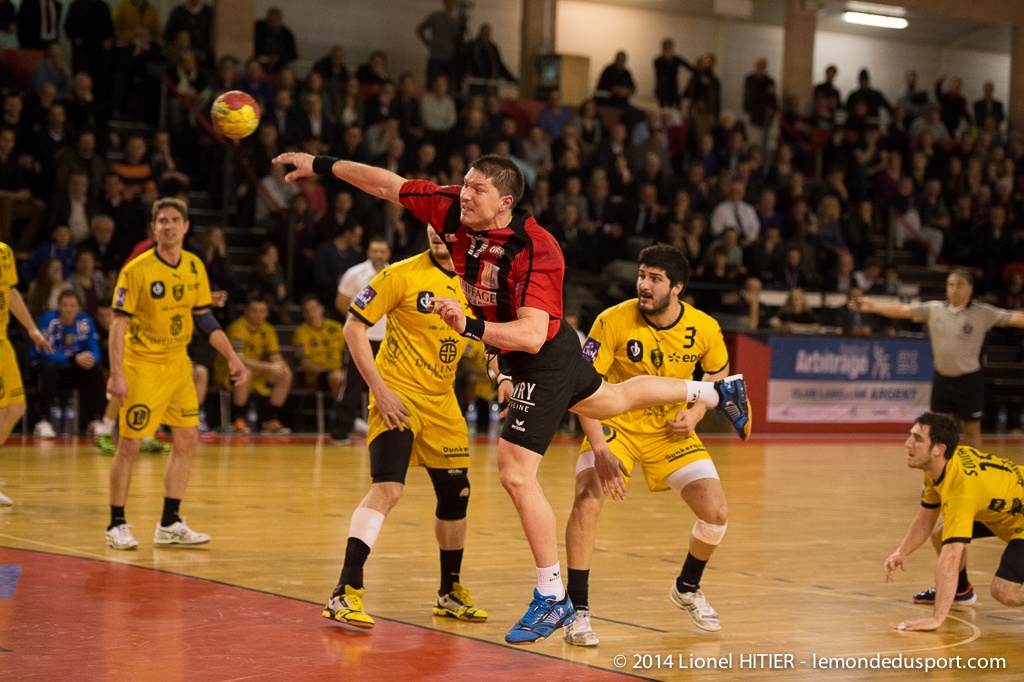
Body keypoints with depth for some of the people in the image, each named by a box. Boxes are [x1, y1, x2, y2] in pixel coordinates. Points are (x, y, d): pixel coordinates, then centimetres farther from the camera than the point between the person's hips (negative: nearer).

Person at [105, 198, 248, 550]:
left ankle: (169, 524, 15)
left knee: (186, 439, 5)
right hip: (142, 364, -6)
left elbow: (204, 317, 12)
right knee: (129, 444, -4)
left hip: (178, 363, 6)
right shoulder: (136, 270, -14)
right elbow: (119, 322, -15)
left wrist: (232, 358, 7)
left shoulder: (195, 267, 3)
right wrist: (116, 374, -23)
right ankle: (116, 525, 7)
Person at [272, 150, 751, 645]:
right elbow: (385, 184, -6)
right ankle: (716, 390, 57)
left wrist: (471, 327, -52)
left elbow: (533, 336, -41)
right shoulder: (451, 210, -15)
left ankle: (552, 599, 0)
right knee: (614, 401, 32)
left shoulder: (535, 250, -34)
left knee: (516, 475, -13)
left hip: (545, 361, -9)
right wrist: (322, 165, -4)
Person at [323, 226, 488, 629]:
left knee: (456, 494, 13)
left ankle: (450, 592, 32)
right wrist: (379, 388, -17)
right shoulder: (403, 275, -12)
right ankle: (346, 593, -20)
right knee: (387, 489, -22)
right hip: (398, 395, -6)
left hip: (442, 401, 6)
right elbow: (354, 326, -10)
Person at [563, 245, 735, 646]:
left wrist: (696, 413, -9)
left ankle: (687, 589, 24)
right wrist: (600, 450, -32)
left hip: (671, 430, 3)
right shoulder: (613, 322, -22)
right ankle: (578, 610, -15)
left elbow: (719, 372, 9)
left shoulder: (704, 328, -14)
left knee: (716, 512, -7)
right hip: (616, 424, -2)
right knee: (587, 500, -27)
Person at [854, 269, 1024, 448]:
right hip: (942, 378, 3)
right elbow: (903, 310, 2)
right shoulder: (933, 309, 2)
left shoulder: (983, 313, -7)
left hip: (968, 380, -3)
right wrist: (874, 306, -4)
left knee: (971, 429, 4)